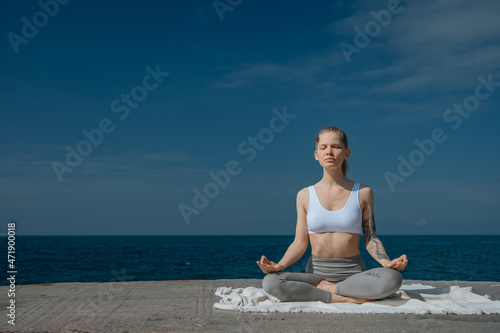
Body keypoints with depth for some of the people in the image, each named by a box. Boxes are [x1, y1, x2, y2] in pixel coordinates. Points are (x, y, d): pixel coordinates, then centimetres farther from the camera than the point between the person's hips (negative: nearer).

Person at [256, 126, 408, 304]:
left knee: (392, 278, -33)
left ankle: (324, 288, -16)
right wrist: (279, 265, -15)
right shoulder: (305, 195, 6)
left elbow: (370, 239, 4)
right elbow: (300, 242, 3)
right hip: (316, 271, 1)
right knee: (270, 282, -29)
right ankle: (350, 297, -21)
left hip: (353, 272, 0)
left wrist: (387, 262, -16)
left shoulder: (363, 193, 5)